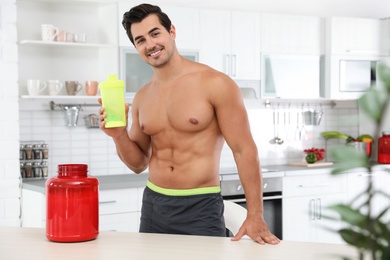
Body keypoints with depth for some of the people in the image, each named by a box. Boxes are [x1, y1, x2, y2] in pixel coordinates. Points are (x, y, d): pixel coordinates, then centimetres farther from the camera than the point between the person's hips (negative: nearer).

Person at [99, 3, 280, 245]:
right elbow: (139, 164, 13)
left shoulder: (215, 84, -11)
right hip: (153, 205, 5)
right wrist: (119, 135, -7)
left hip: (201, 207, -5)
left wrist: (255, 216, -17)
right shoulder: (142, 98, 6)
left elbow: (244, 150, -11)